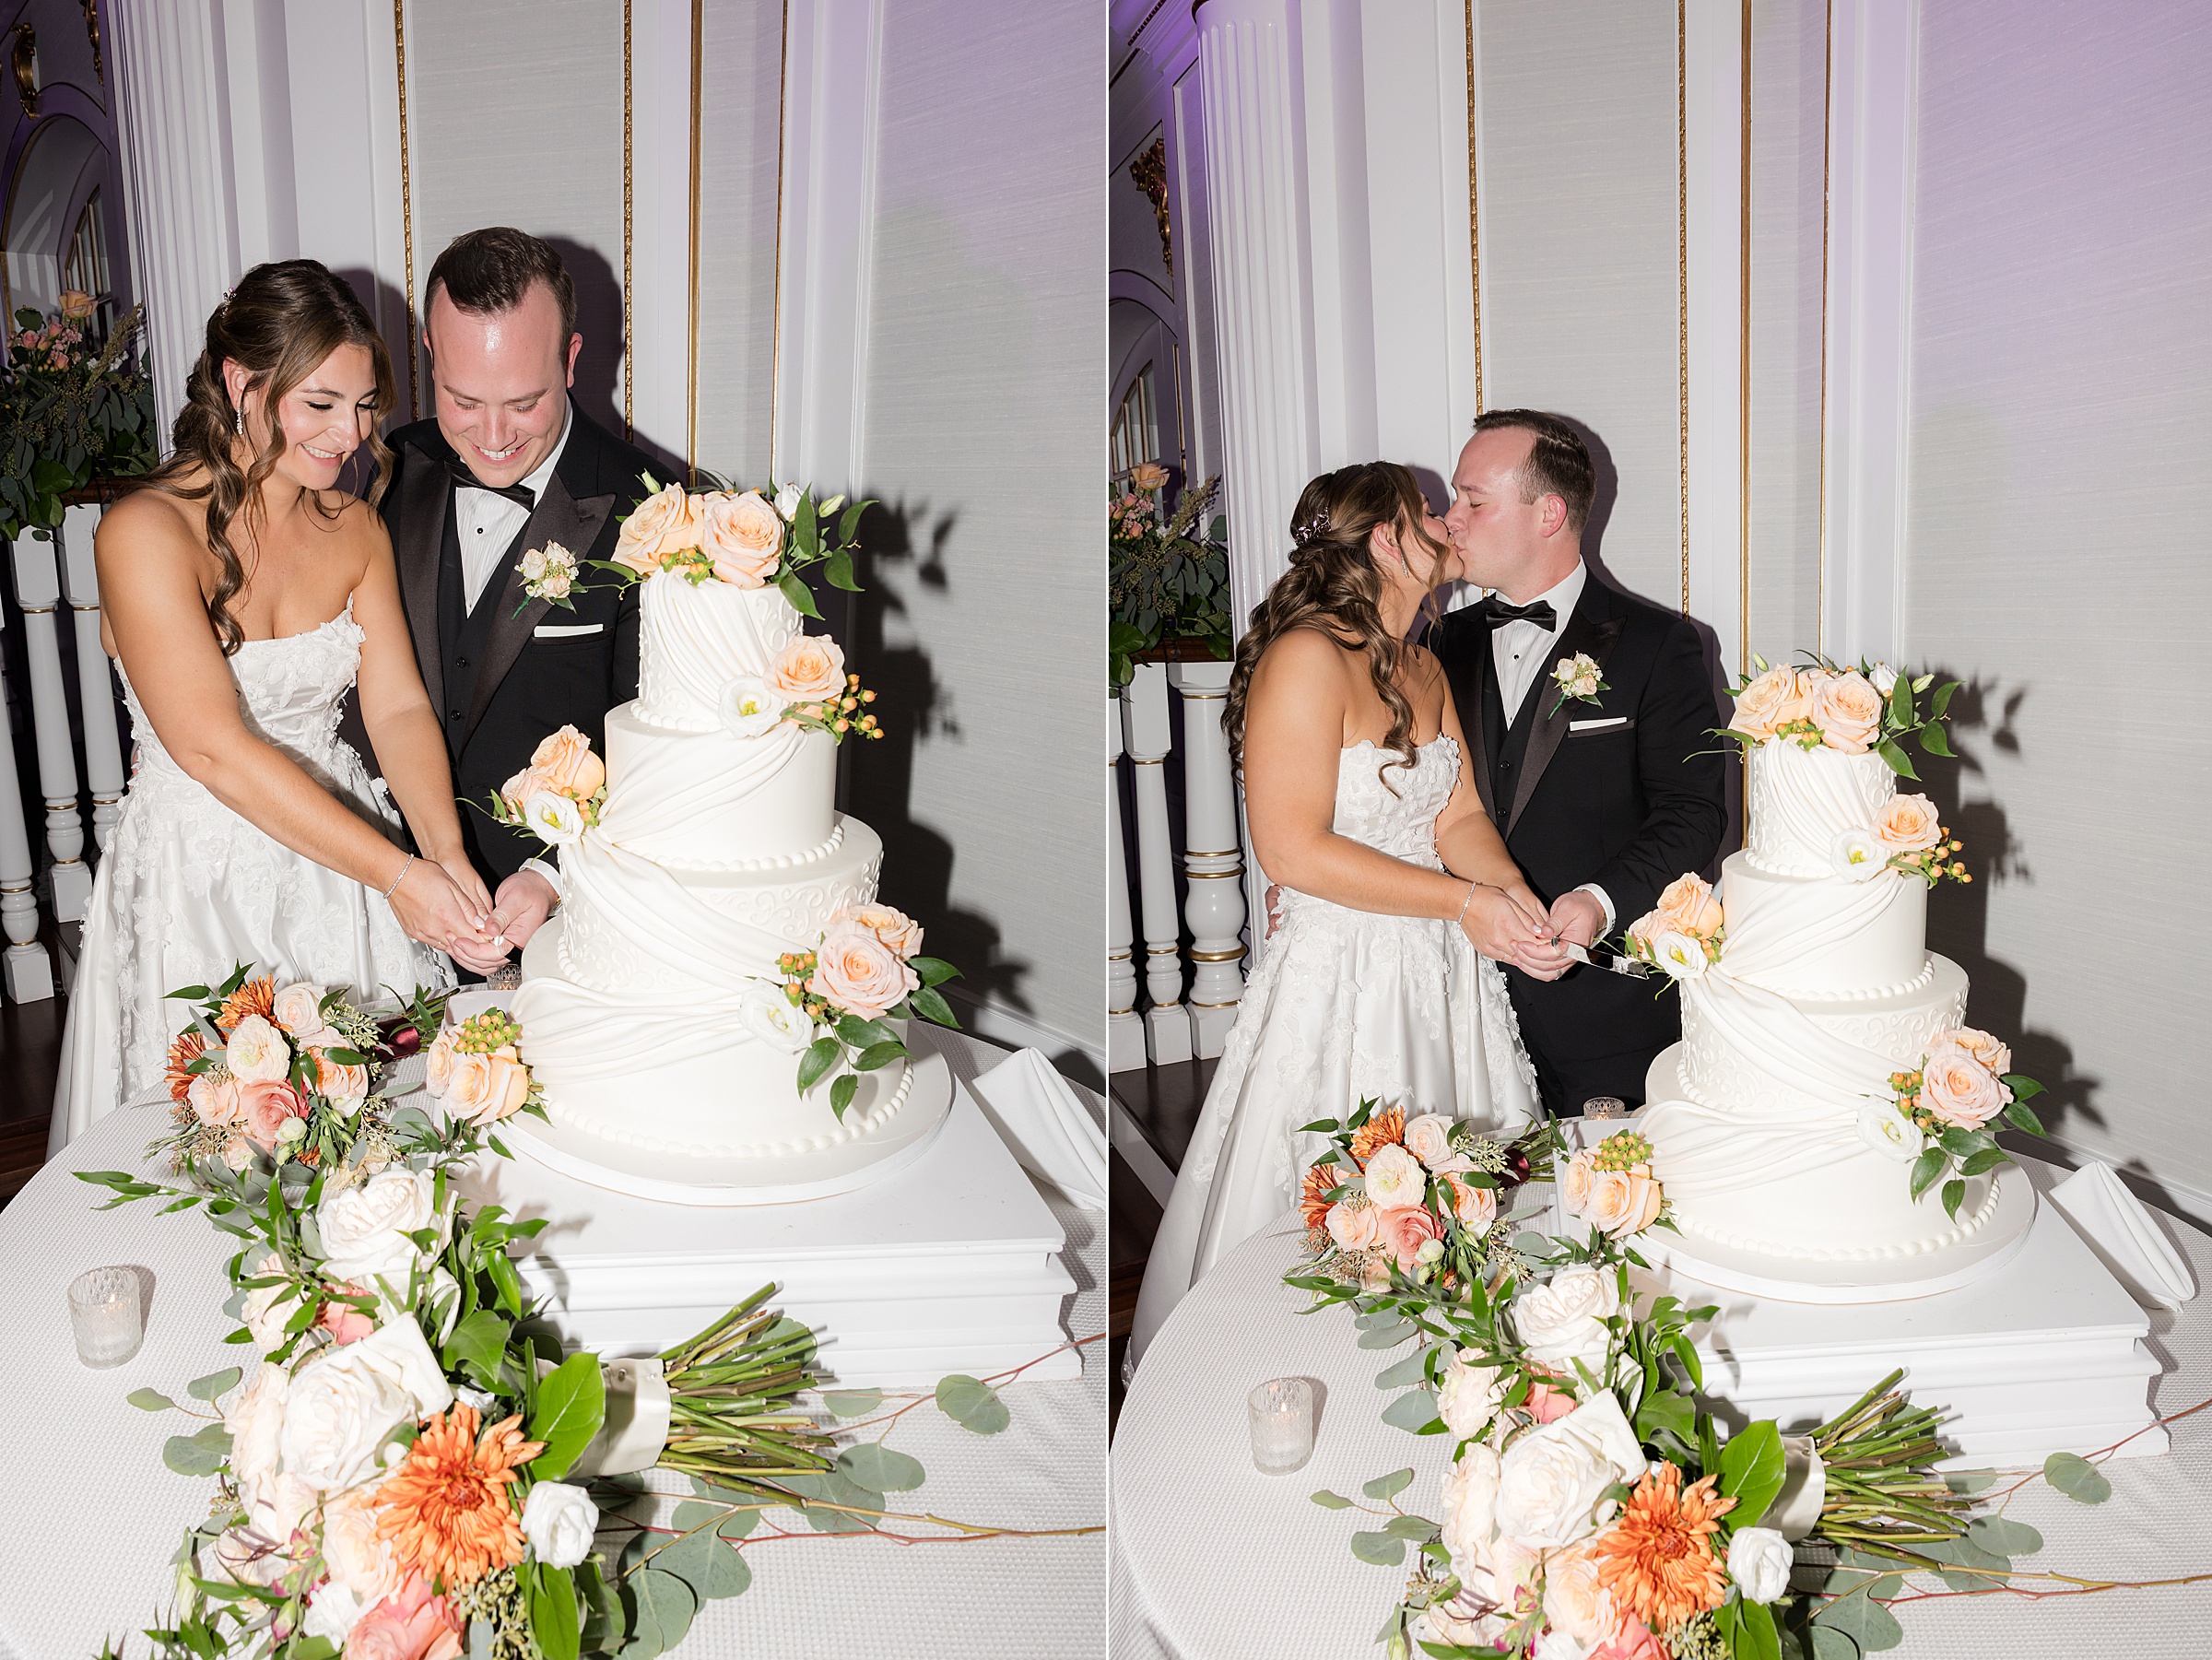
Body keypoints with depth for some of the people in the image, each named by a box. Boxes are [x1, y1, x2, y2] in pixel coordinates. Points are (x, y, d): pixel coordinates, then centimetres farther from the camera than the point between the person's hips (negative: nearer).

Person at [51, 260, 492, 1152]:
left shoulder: (355, 524, 2)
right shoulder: (147, 532, -18)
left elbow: (398, 705, -5)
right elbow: (213, 748, -25)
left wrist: (445, 856, -23)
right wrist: (398, 874, -29)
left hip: (339, 859, 5)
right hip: (200, 884, -5)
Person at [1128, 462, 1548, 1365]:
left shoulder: (1424, 670, 12)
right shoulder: (1307, 657, -17)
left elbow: (1458, 817, 7)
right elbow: (1294, 850, -22)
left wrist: (1510, 888, -15)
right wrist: (1463, 900, -19)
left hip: (1439, 978, 8)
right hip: (1340, 978, -8)